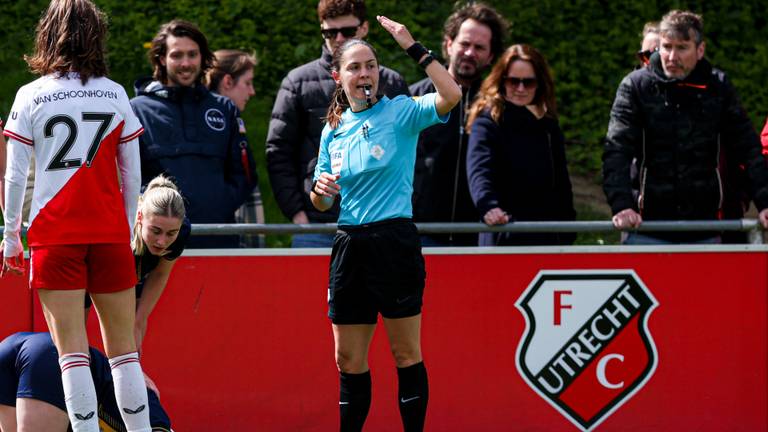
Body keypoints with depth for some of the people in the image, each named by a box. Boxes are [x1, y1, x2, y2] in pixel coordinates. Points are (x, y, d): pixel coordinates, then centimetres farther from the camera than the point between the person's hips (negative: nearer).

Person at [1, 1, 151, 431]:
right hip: (110, 232, 2)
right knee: (123, 344, 9)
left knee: (72, 347, -4)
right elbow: (132, 174, 6)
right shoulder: (116, 94, 4)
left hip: (53, 235, -2)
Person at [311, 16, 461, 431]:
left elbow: (451, 95, -23)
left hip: (395, 241, -5)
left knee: (406, 354, 0)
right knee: (348, 361, 7)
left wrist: (413, 46, -22)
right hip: (350, 244, 5)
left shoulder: (400, 112, -3)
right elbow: (322, 204, 18)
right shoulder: (334, 129, 12)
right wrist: (319, 189, -6)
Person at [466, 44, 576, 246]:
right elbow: (479, 171, -19)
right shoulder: (488, 121, -3)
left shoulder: (549, 125, 15)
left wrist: (568, 235, 12)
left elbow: (561, 183, 20)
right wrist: (488, 206, -39)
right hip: (503, 237, -6)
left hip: (548, 237, 6)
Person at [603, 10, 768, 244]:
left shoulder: (718, 87, 6)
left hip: (704, 233, 2)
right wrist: (621, 205, -21)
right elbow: (616, 152, -7)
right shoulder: (635, 86, -1)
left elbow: (748, 150, 7)